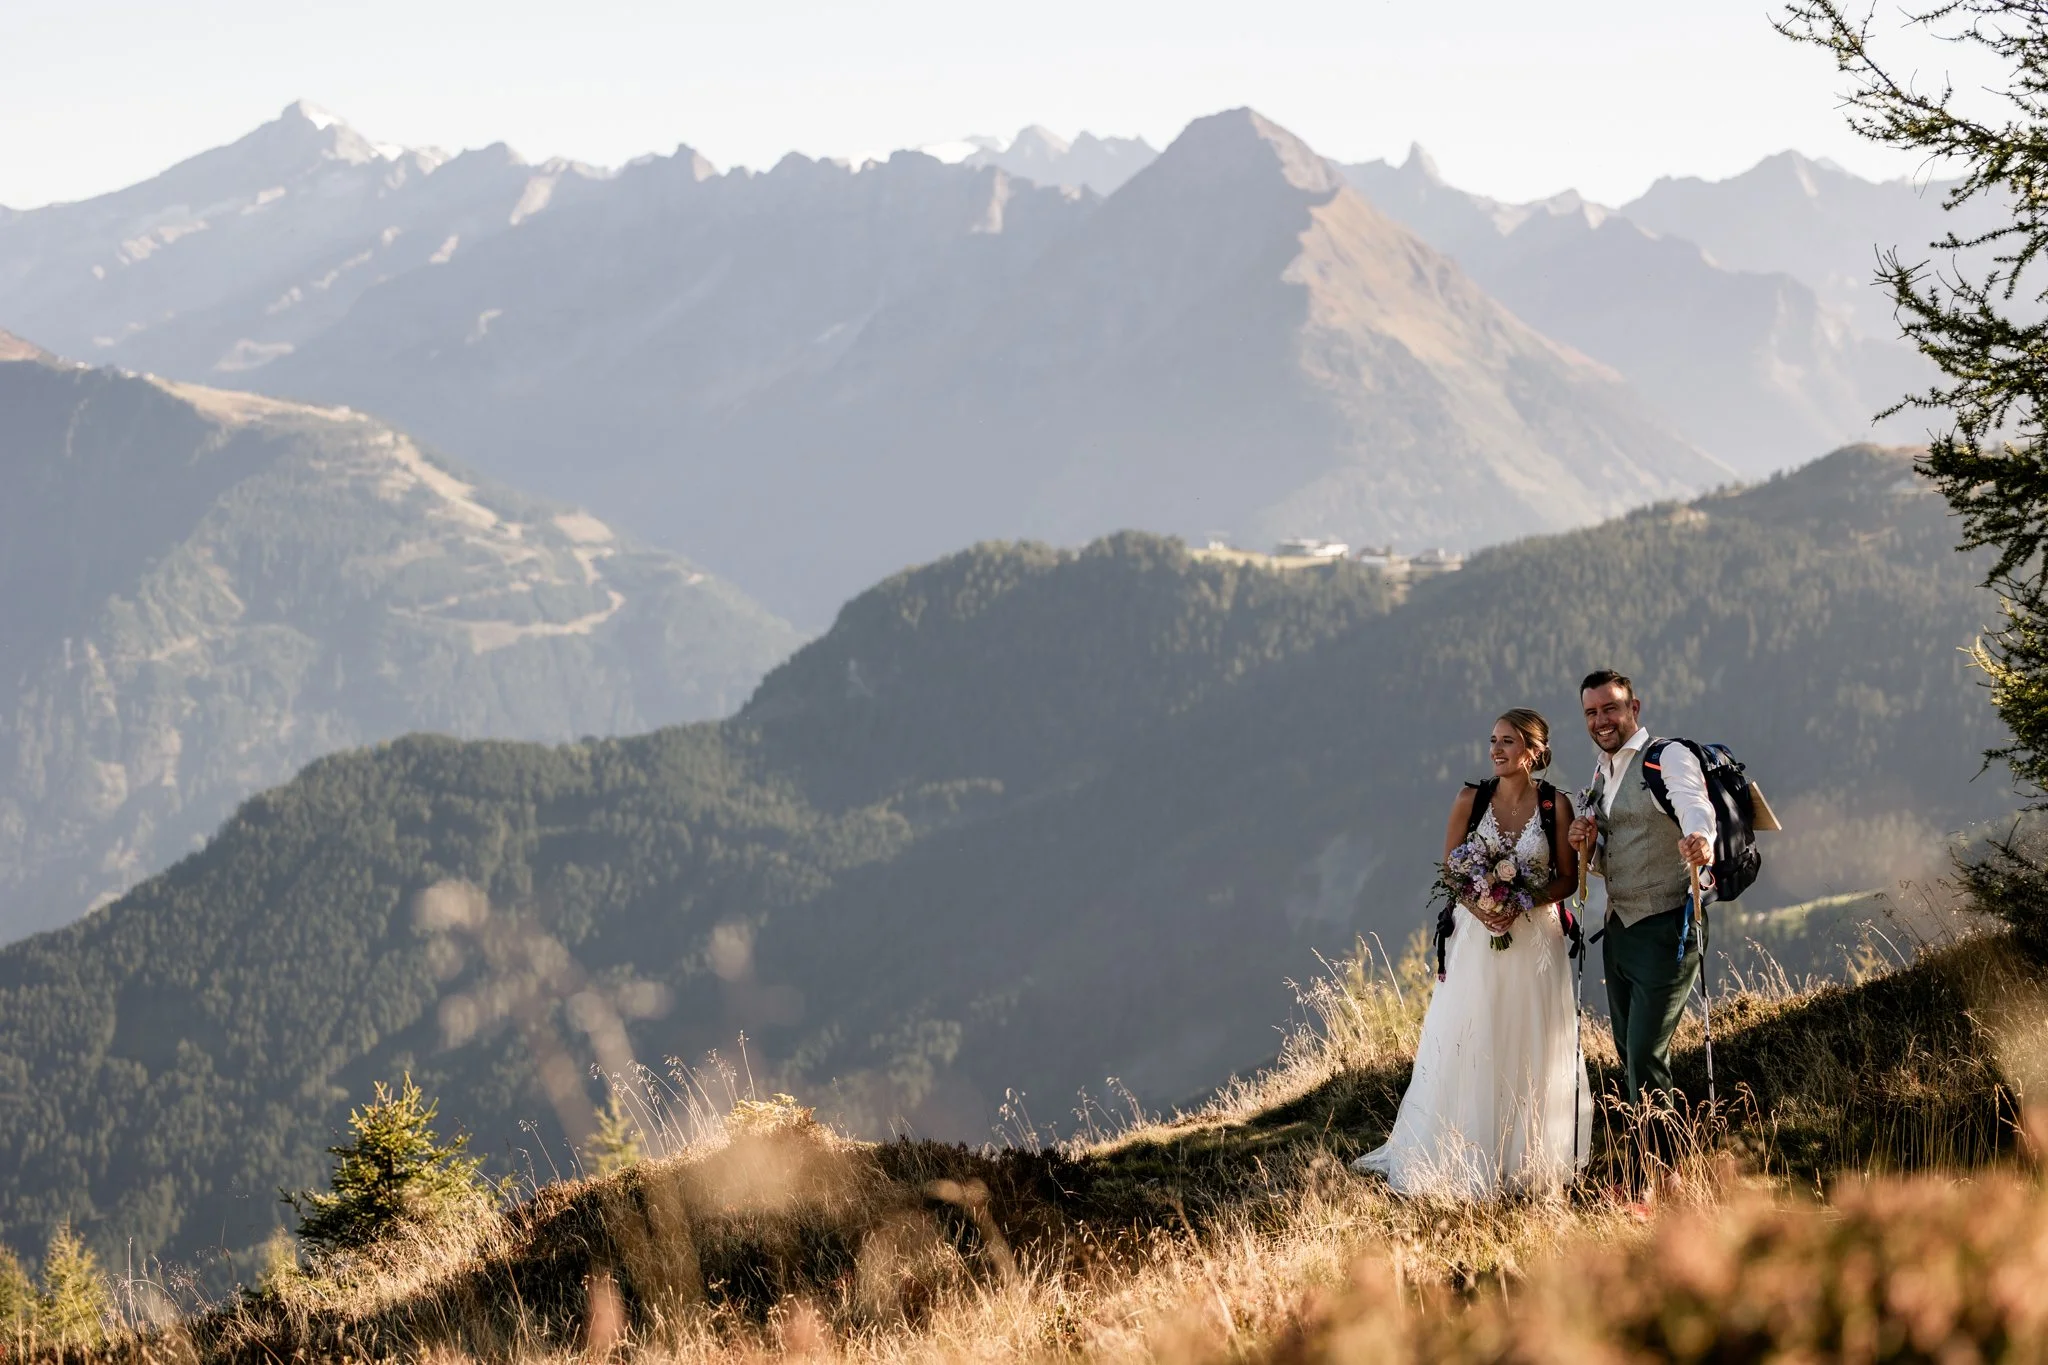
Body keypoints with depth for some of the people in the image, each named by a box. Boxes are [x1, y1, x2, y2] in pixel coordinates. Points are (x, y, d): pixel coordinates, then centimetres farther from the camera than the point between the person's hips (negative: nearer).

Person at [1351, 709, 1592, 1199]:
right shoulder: (1470, 800, -2)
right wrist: (1477, 905, -15)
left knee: (1529, 1054, 5)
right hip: (1477, 938, 1)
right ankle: (1467, 1163, 12)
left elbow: (1567, 878, 1)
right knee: (1467, 1049, 2)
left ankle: (1524, 1164, 16)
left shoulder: (1555, 804, -4)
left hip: (1535, 937, -1)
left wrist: (1524, 903, -16)